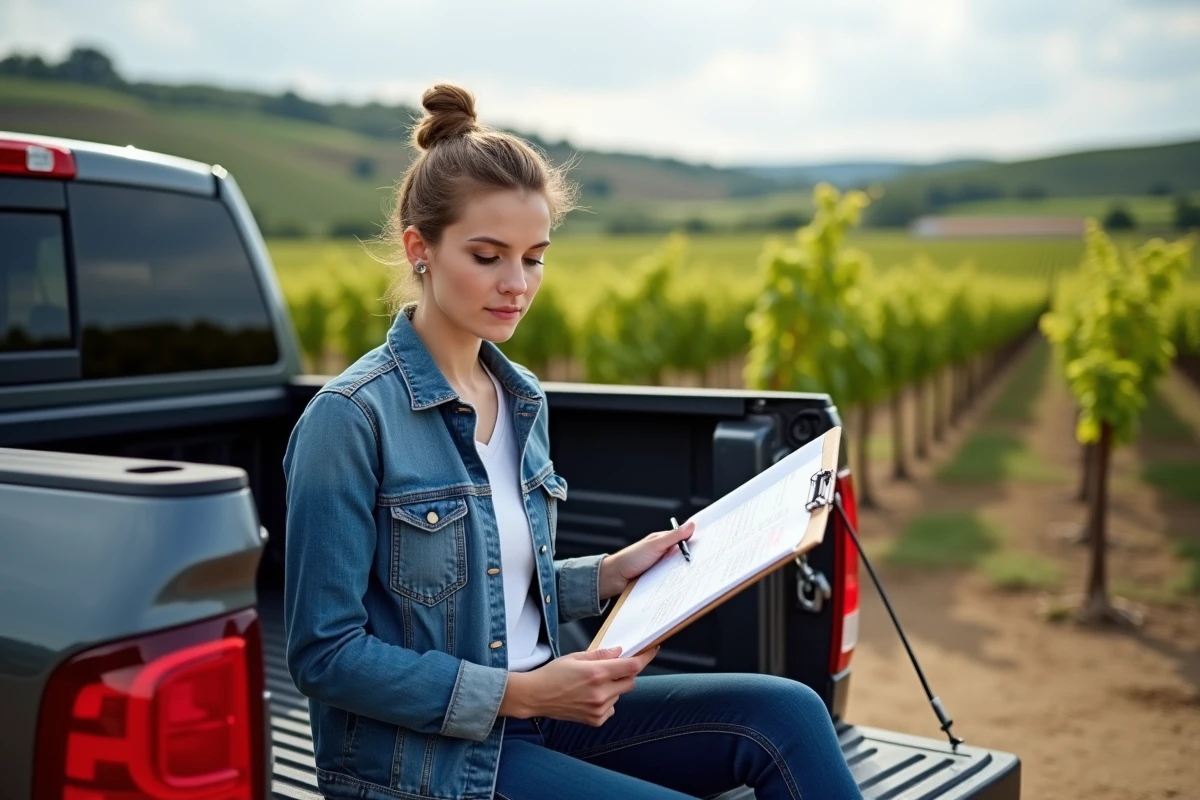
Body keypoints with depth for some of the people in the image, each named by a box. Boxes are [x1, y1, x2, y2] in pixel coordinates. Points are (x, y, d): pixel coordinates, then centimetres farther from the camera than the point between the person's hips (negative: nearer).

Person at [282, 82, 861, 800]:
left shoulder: (523, 398, 7)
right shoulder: (351, 419, -16)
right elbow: (325, 653, -16)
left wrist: (609, 575, 1)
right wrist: (517, 692, -19)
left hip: (533, 709, 7)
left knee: (786, 714, -10)